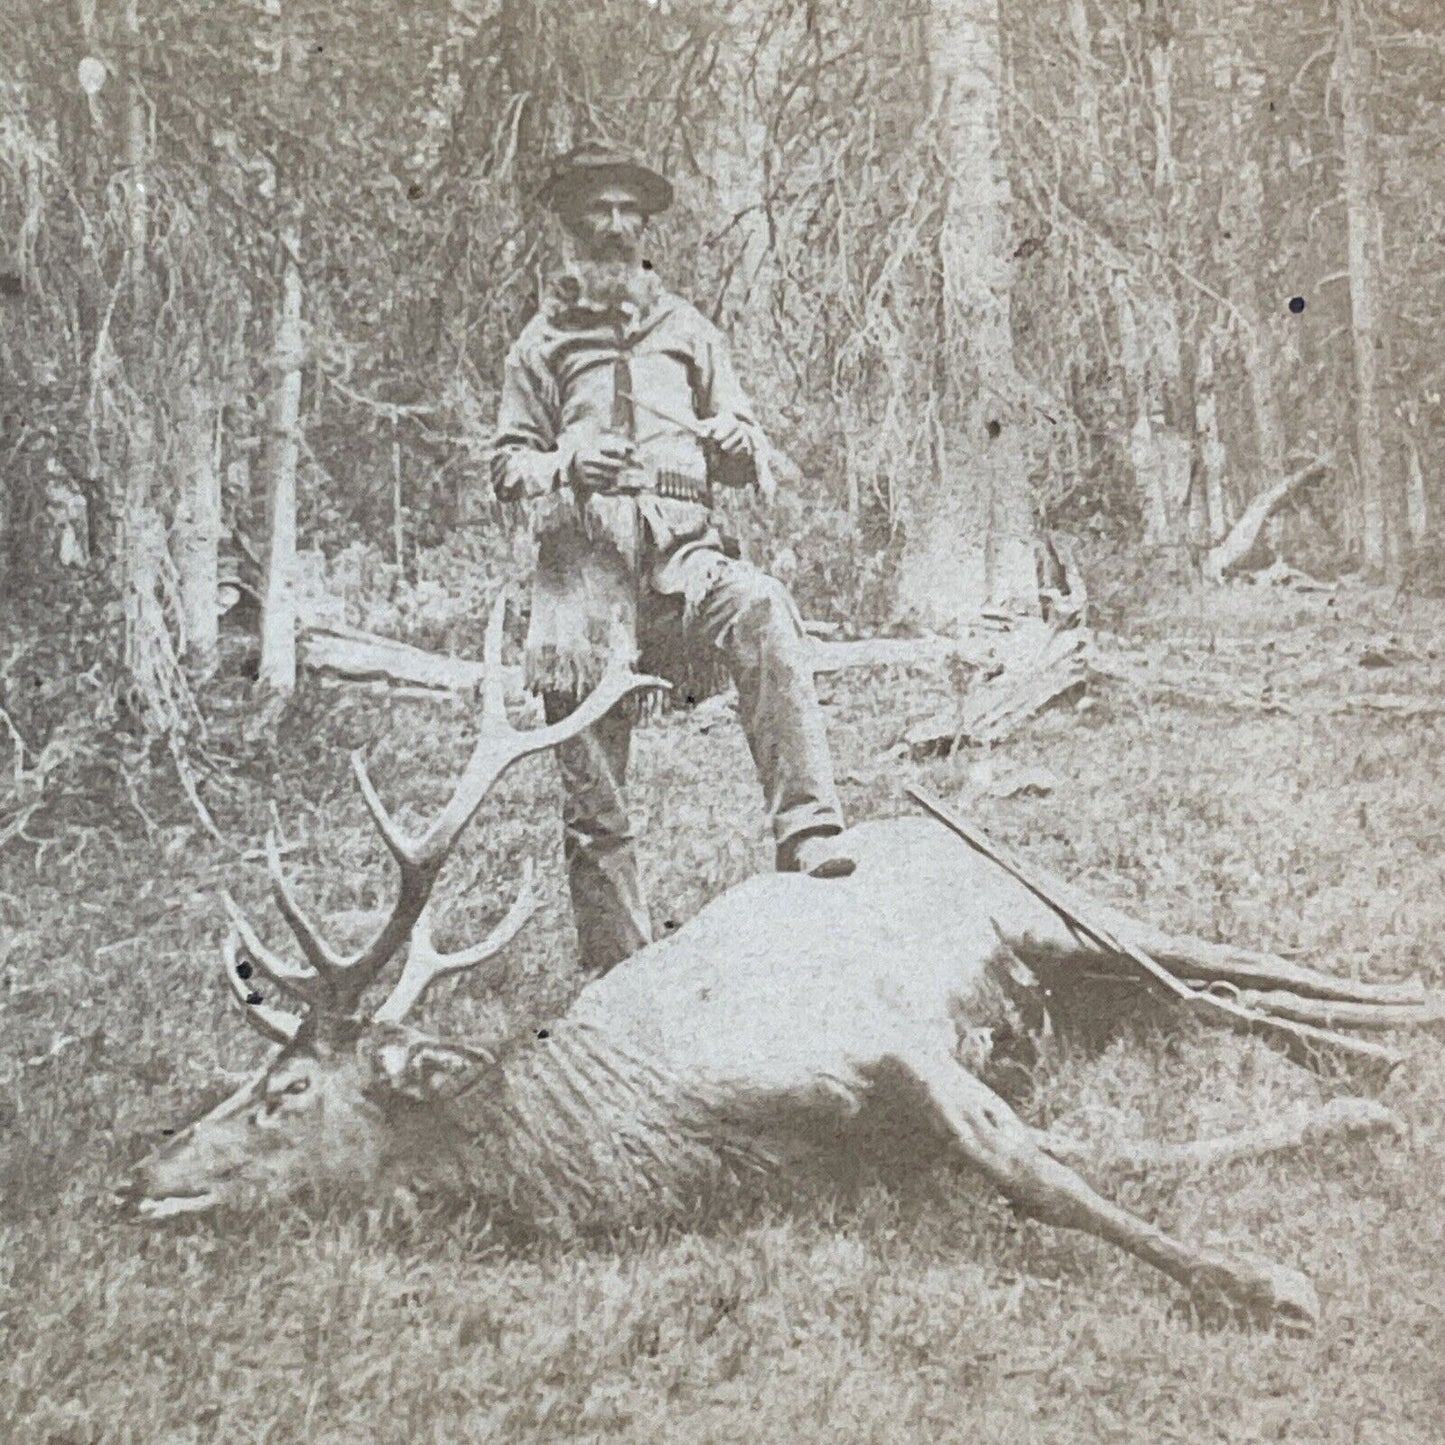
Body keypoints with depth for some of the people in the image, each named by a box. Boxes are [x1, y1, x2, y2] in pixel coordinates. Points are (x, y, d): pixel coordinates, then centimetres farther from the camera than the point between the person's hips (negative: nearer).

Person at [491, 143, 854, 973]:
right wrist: (561, 467, -7)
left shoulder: (690, 331, 23)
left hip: (682, 547, 0)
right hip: (583, 558, 0)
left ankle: (809, 830, -40)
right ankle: (621, 971, 4)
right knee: (593, 796, -4)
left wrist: (738, 445, -5)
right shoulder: (544, 341, 20)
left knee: (763, 610, -35)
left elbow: (750, 453, 20)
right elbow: (507, 462, 16)